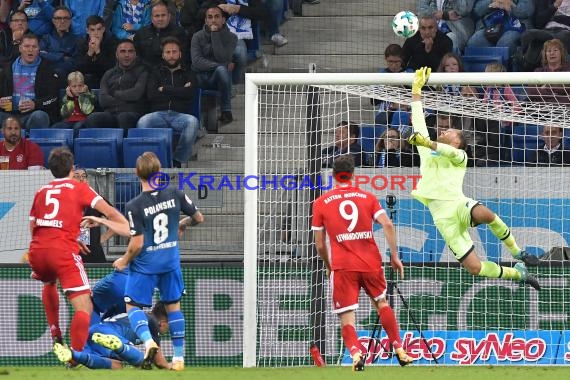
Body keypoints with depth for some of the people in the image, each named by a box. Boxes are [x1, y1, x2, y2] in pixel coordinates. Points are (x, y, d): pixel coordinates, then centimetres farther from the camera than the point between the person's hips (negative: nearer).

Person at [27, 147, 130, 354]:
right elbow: (110, 212, 0)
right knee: (84, 308, -5)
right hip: (64, 251, -5)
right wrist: (129, 228, 5)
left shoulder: (41, 191, 21)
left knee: (49, 283, 39)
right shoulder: (79, 188, 10)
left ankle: (55, 335, 32)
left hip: (37, 251, 5)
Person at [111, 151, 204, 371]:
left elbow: (137, 244, -17)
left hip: (145, 263, -4)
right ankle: (179, 357, 15)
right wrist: (182, 224, 28)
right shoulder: (175, 196, -6)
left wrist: (124, 261, 1)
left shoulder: (134, 206, -17)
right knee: (173, 305, 16)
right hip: (170, 260, 4)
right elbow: (198, 218, 6)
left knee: (132, 305, 6)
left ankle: (148, 339, -21)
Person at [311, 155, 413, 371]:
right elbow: (387, 225, -4)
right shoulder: (367, 197, 9)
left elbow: (320, 245, 8)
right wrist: (394, 256, 3)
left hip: (342, 266, -2)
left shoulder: (321, 203, 6)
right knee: (381, 303, 25)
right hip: (371, 263, 2)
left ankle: (356, 352, -28)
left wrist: (328, 267, 24)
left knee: (346, 318, 0)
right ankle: (399, 351, 22)